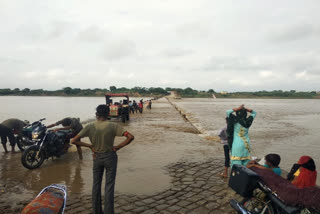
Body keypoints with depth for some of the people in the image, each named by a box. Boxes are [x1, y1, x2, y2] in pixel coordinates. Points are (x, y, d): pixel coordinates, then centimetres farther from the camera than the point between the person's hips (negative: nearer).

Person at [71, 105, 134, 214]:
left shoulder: (90, 127, -9)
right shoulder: (113, 126, -15)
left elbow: (74, 141, -9)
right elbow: (130, 137, -21)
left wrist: (89, 146, -3)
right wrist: (118, 147, -11)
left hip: (97, 157, 2)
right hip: (110, 157, -2)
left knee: (96, 185, 17)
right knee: (109, 186, 8)